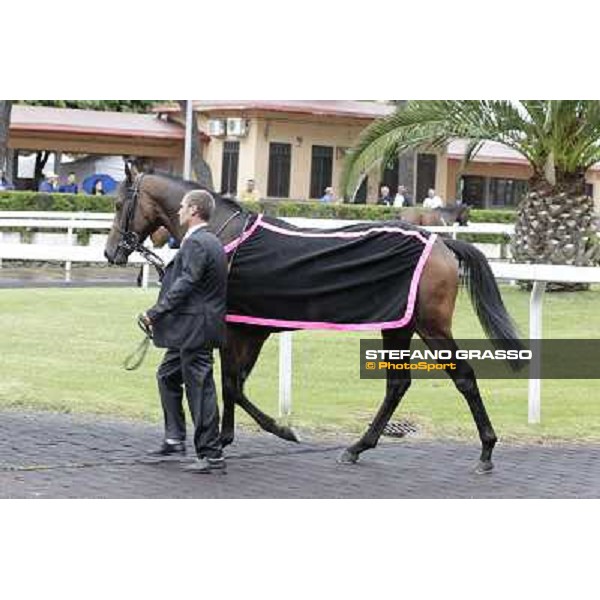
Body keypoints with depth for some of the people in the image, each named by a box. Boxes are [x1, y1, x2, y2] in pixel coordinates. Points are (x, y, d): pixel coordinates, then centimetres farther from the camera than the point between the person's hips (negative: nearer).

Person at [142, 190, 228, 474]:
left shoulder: (196, 243, -17)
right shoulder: (211, 242, 15)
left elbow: (185, 284, -23)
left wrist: (156, 312, -20)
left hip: (195, 327, -11)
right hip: (190, 329, 11)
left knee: (200, 389, -7)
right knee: (167, 376, 22)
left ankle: (212, 454, -3)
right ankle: (175, 438, 28)